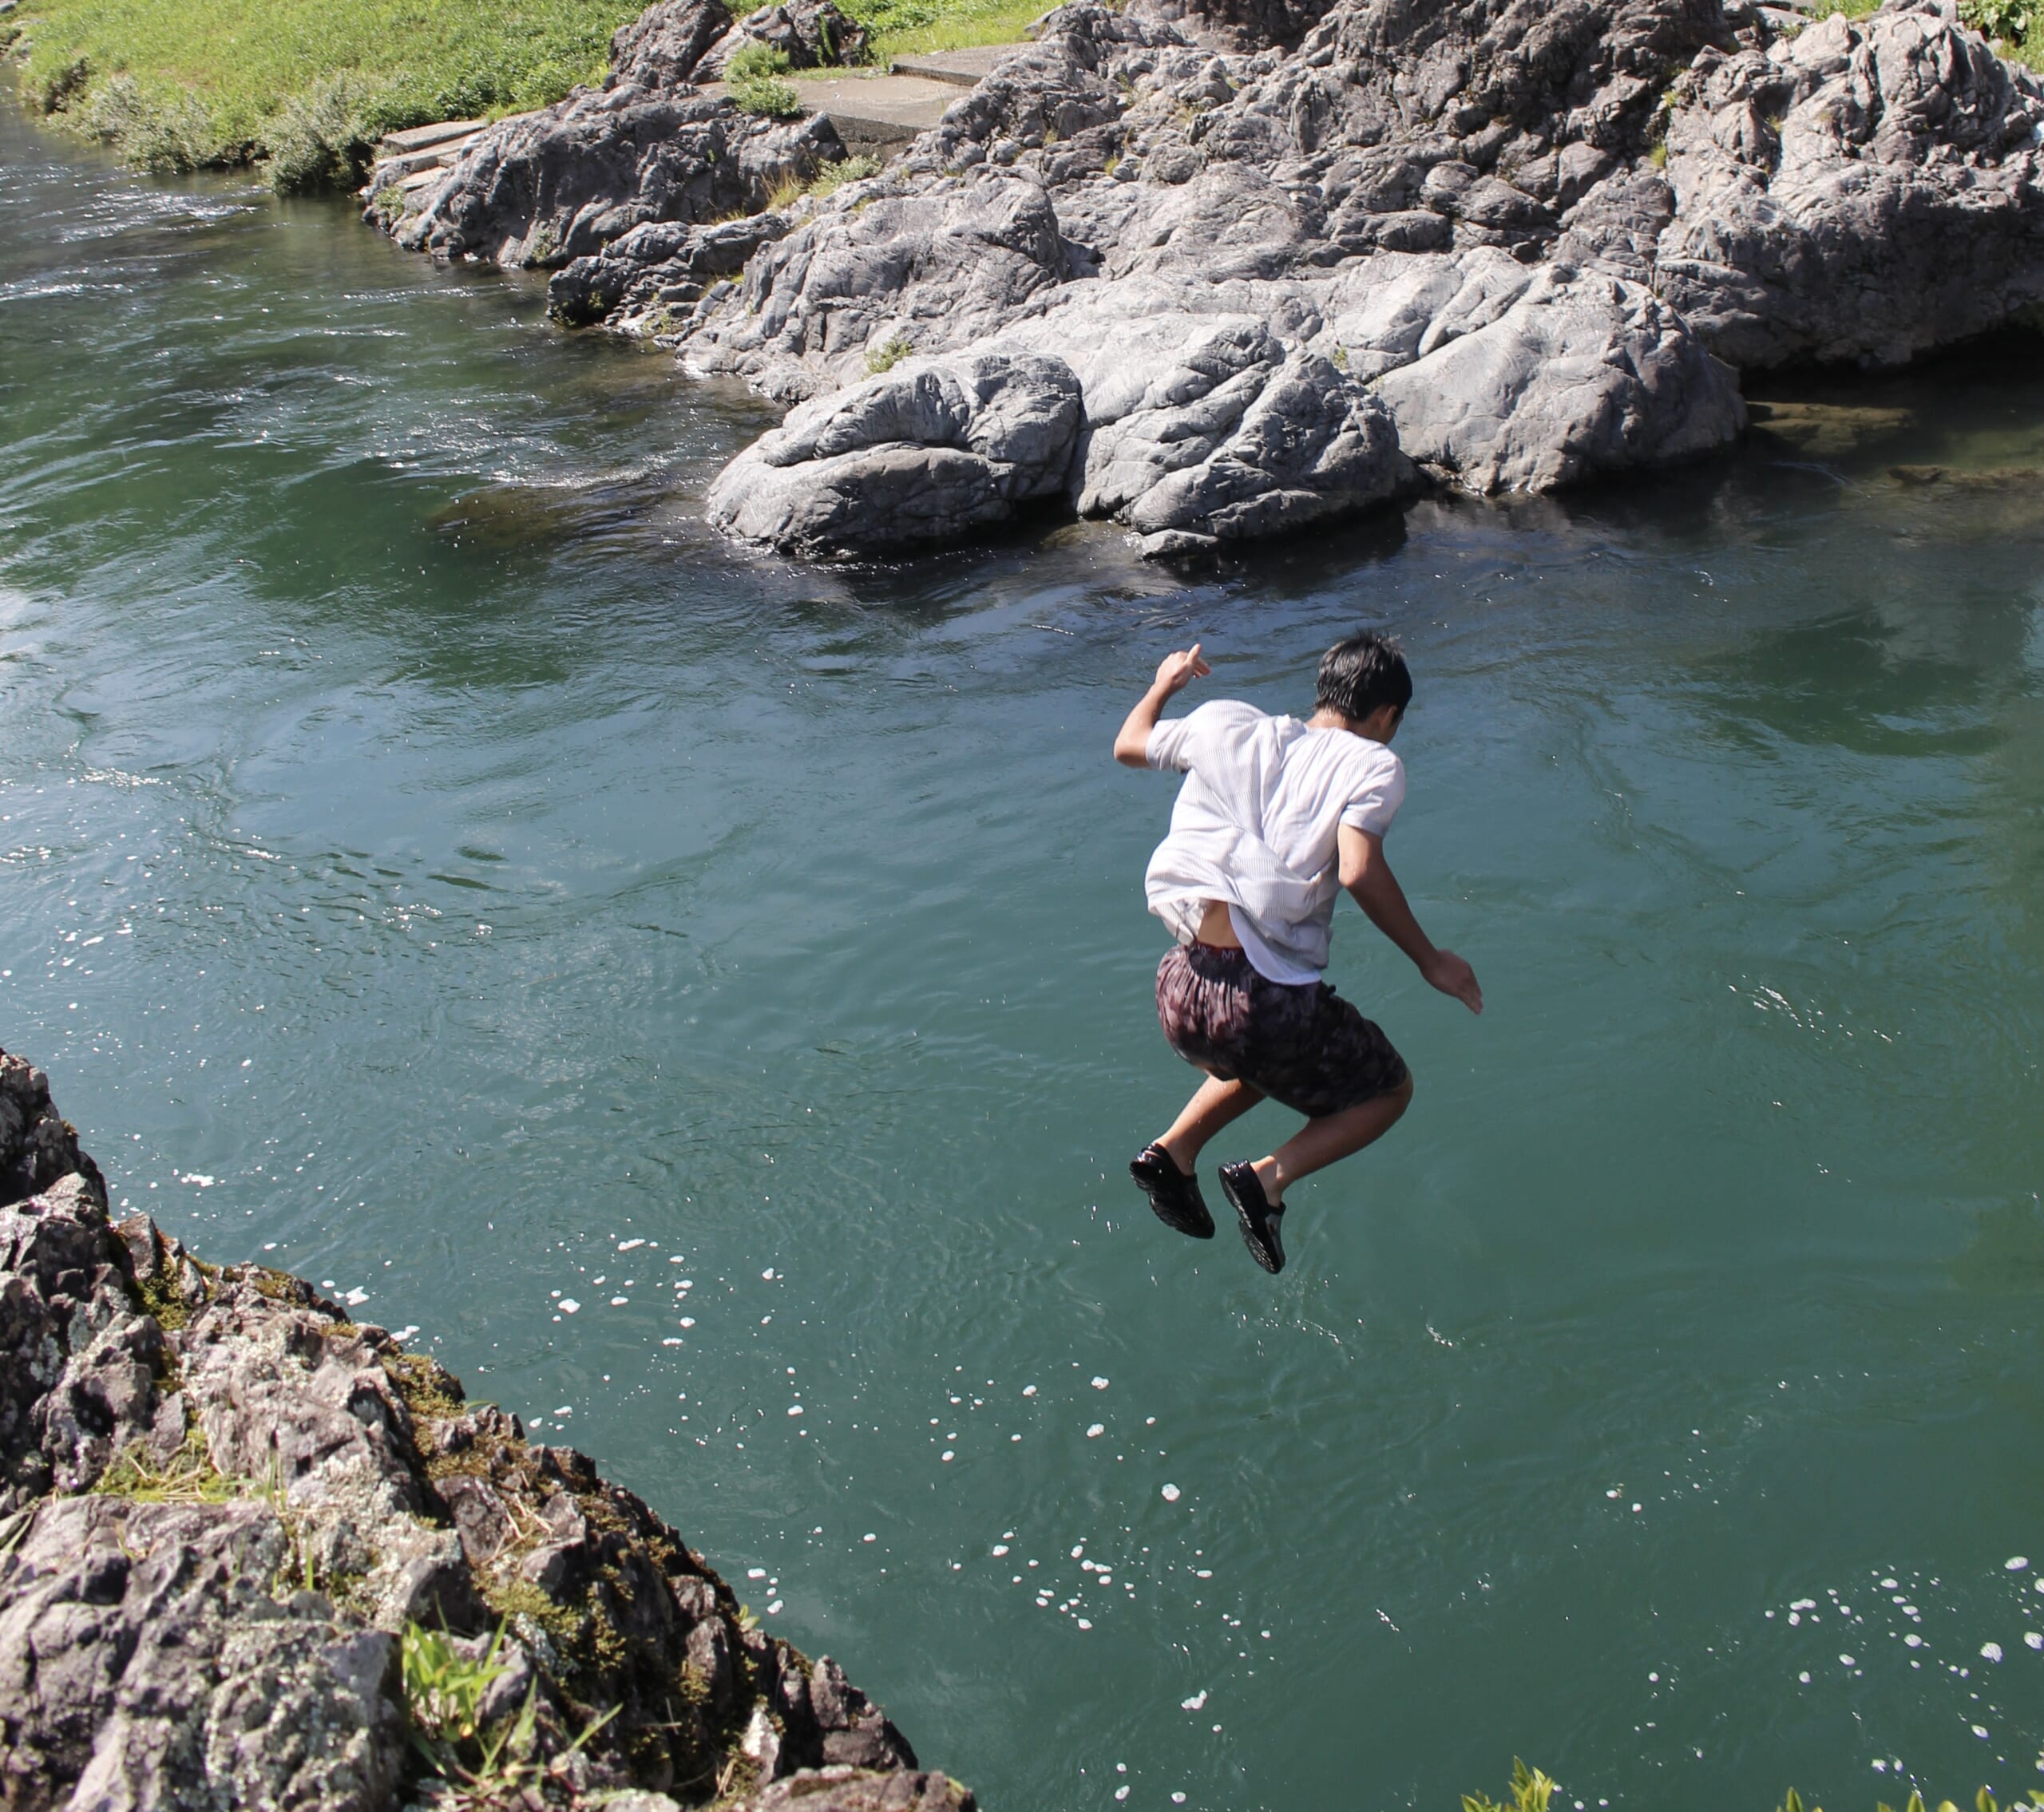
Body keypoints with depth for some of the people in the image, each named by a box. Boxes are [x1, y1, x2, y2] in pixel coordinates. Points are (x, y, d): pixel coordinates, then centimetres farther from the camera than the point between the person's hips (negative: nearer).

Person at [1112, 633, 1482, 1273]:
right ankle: (1268, 1177, -2)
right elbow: (1358, 871, -15)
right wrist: (1430, 961, -5)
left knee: (1266, 1060, 38)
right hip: (1267, 999, -6)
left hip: (1180, 994, 6)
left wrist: (1164, 684, 47)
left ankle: (1175, 1149, 17)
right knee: (1389, 1090, 21)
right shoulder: (1371, 764, 1)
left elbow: (1128, 746, 29)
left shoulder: (1230, 726, 13)